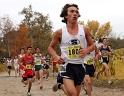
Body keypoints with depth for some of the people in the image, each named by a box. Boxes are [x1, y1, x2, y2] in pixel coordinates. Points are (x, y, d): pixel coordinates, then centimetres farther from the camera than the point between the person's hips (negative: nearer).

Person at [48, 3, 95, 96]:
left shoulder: (85, 30, -1)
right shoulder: (60, 32, -5)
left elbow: (92, 45, 11)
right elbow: (50, 47, 9)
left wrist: (86, 51, -11)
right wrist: (56, 57, -10)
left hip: (80, 66, 3)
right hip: (66, 66, -3)